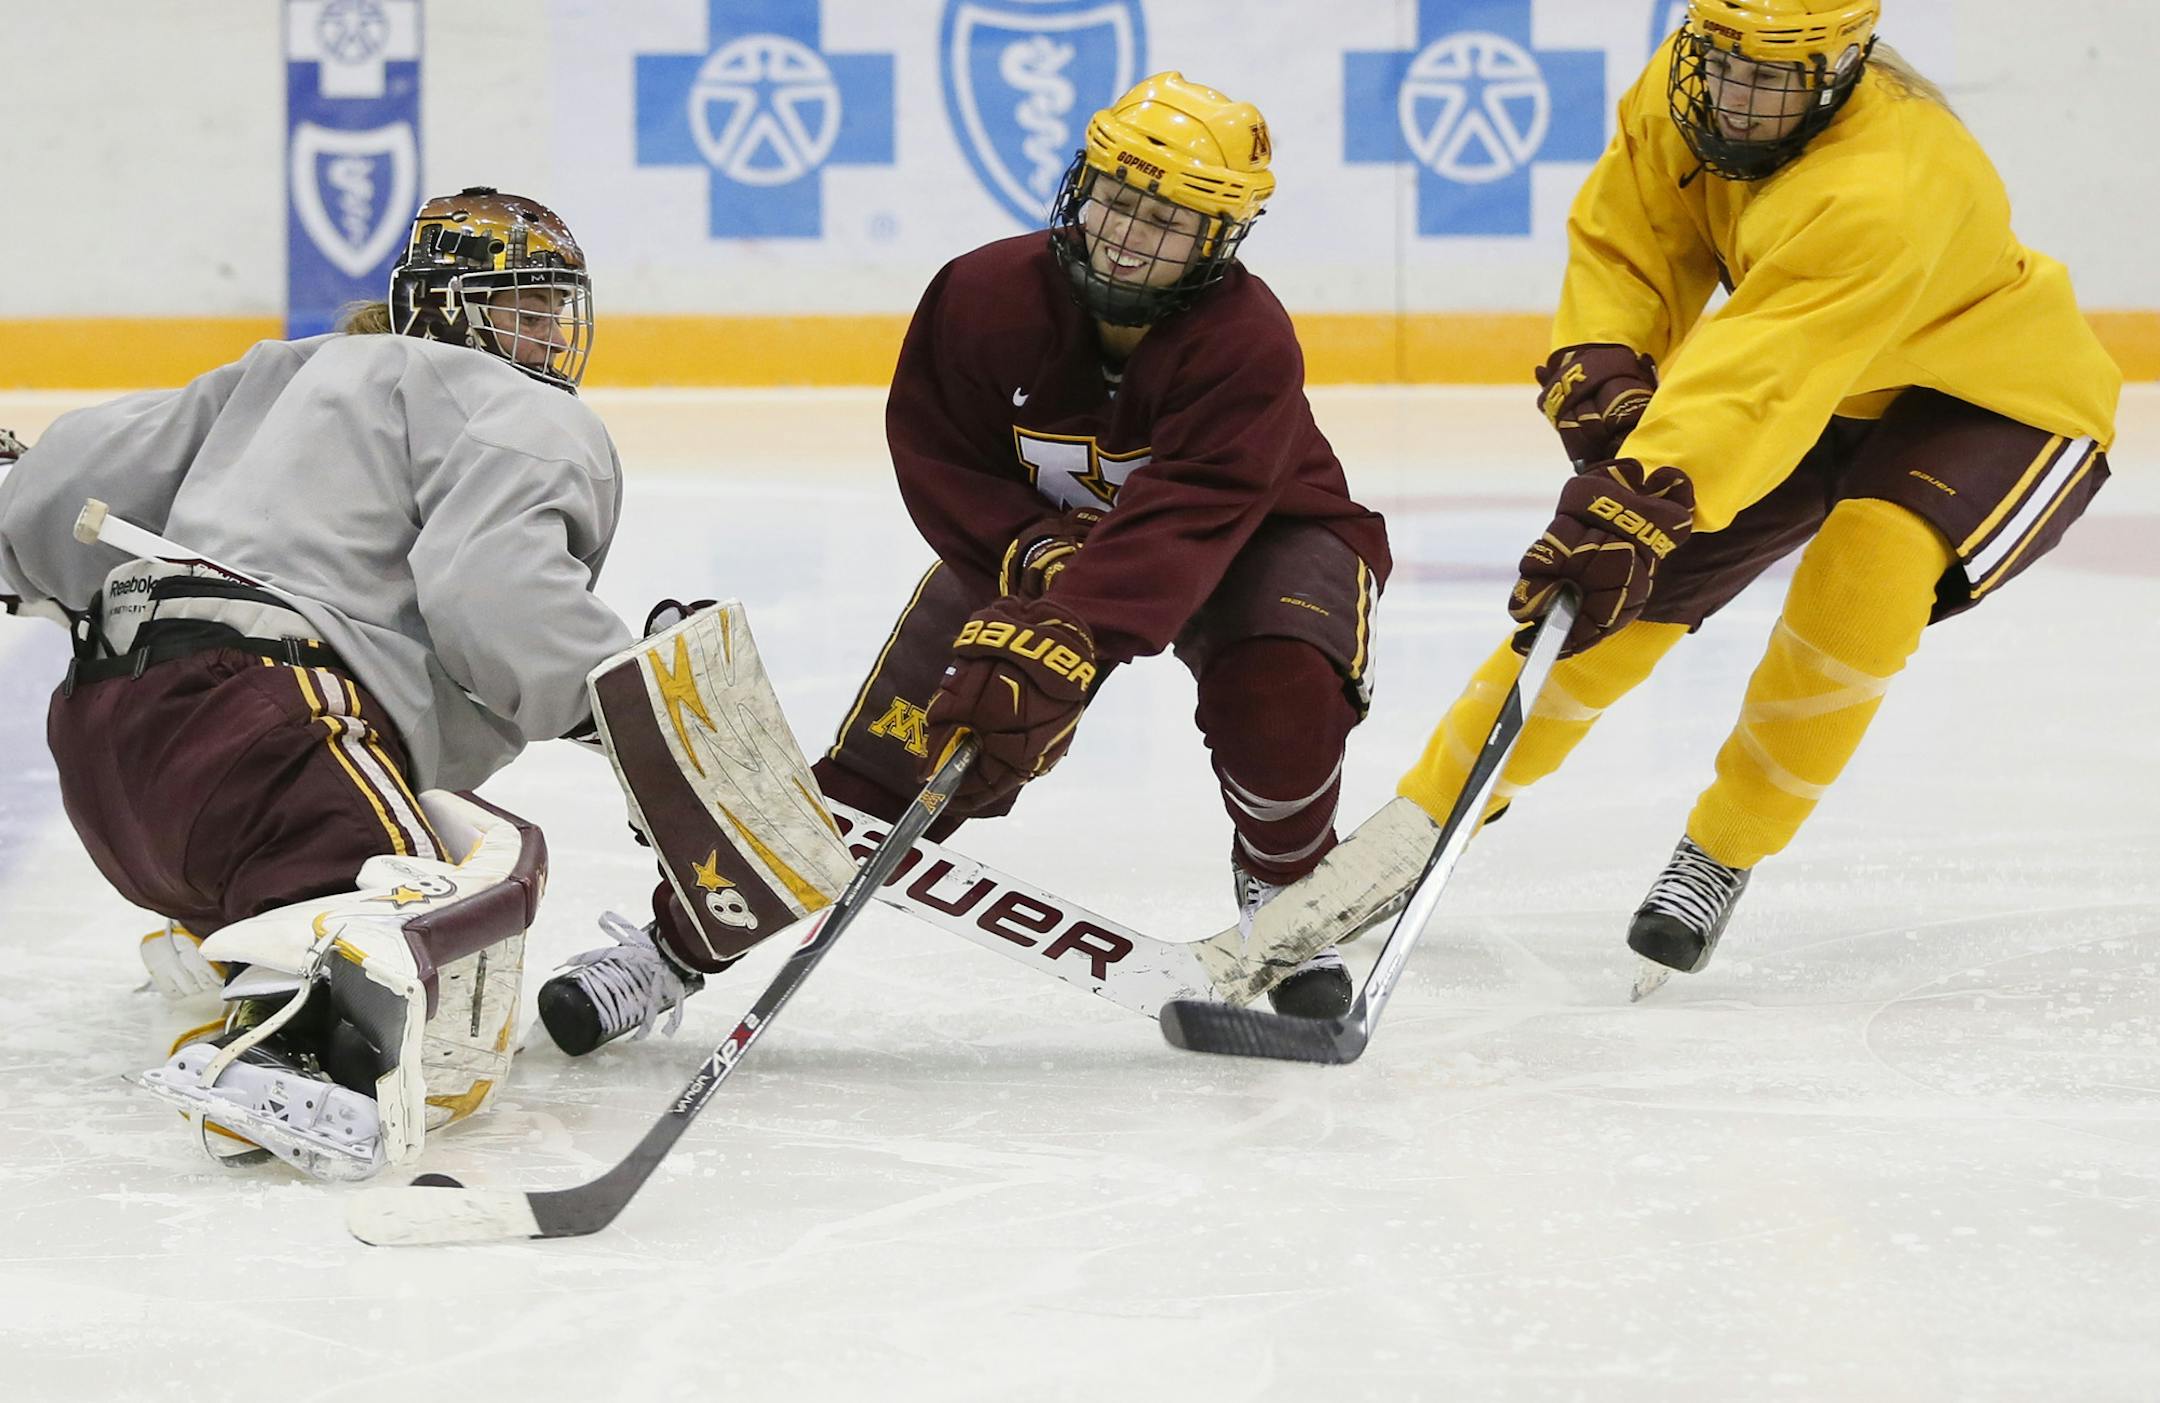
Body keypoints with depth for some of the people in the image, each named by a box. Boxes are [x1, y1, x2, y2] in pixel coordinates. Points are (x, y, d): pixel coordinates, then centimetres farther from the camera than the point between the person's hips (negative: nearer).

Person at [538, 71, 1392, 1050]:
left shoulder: (1246, 343, -33)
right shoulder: (988, 298, -23)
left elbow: (1181, 525, -43)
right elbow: (937, 453, -11)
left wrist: (1062, 636, -55)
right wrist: (1031, 552, -28)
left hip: (1254, 532, -2)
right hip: (1029, 531, 2)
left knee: (1278, 692, -34)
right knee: (895, 751, -10)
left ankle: (1283, 894, -3)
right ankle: (681, 940, 0)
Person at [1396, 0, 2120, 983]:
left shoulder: (1884, 187, -40)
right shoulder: (1681, 91, -18)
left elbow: (1762, 379, -48)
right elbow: (1619, 240, -7)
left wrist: (1636, 502, -57)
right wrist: (1599, 370, -26)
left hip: (2002, 409, -7)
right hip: (1821, 392, 7)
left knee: (1867, 568, -34)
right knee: (1621, 584, -4)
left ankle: (1724, 850, -17)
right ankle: (1422, 824, 10)